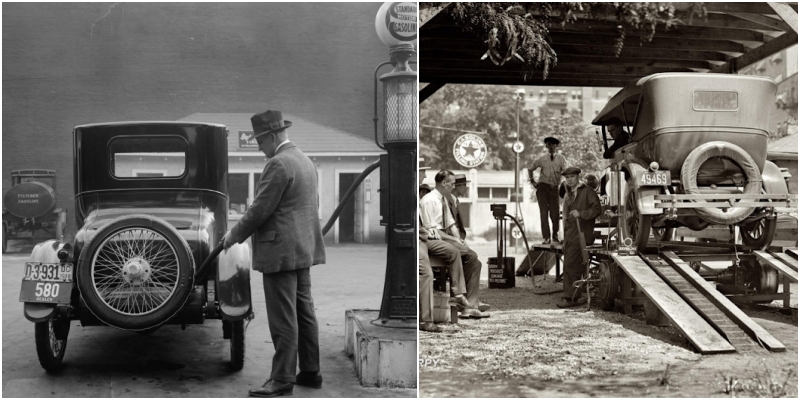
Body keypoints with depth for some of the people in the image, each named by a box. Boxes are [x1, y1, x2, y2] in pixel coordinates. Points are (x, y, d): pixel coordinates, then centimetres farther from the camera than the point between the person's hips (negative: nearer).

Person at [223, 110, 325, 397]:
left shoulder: (278, 164, -16)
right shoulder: (305, 160, 14)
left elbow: (260, 209, -16)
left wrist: (235, 234, -2)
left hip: (281, 252, -10)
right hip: (303, 248, 10)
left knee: (283, 319, -5)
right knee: (304, 312, 13)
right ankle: (310, 371, 19)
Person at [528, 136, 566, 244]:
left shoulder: (561, 159, 3)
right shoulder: (542, 159, 6)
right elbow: (530, 169, 19)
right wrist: (532, 181, 11)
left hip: (554, 188, 0)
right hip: (542, 187, 0)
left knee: (555, 213, 2)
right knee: (544, 212, -4)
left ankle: (555, 236, 19)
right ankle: (546, 237, -2)